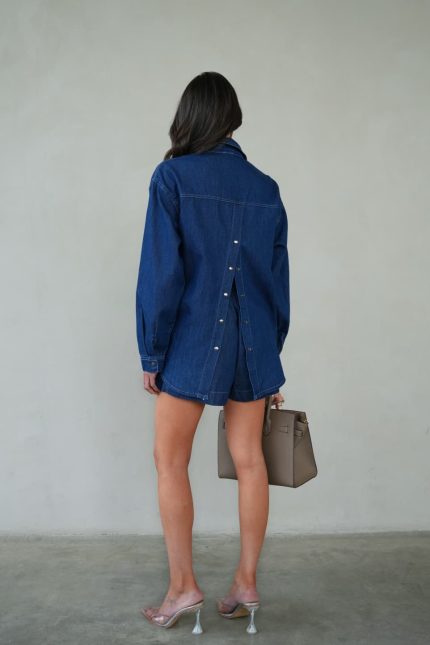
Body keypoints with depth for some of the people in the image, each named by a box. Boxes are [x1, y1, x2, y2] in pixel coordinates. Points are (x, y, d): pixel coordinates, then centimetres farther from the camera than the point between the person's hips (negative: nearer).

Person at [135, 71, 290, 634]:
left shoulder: (172, 177, -6)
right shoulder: (266, 189, 8)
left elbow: (161, 272, -10)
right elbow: (279, 280, 9)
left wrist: (151, 354, -2)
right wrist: (271, 357, 17)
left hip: (194, 342, -5)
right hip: (253, 344, 5)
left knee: (170, 462, 9)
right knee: (249, 459, 10)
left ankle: (183, 585, 16)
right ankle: (246, 583, 22)